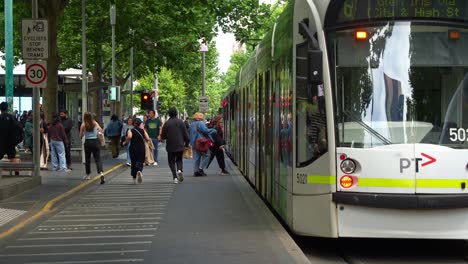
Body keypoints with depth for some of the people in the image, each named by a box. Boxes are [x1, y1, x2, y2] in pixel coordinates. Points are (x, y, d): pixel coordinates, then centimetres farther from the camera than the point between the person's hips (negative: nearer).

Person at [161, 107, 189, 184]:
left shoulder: (166, 123, -8)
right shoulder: (181, 122, -3)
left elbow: (163, 136, -5)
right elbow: (186, 135, -1)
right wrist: (186, 144, 11)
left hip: (170, 146, -2)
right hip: (180, 146, 2)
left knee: (171, 161, 9)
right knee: (179, 159, 18)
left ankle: (175, 177, -4)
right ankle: (180, 170, -11)